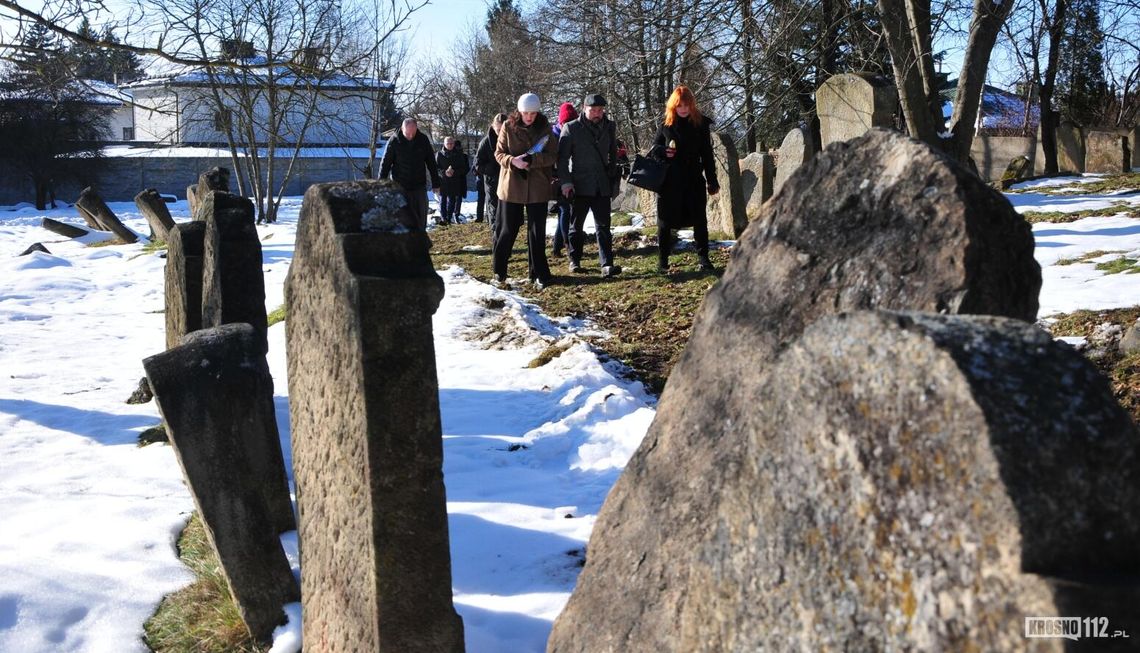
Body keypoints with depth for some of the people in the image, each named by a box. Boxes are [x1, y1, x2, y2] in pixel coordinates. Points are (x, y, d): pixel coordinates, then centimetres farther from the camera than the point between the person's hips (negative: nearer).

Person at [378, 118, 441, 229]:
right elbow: (385, 164, -3)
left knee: (421, 219, 4)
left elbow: (431, 163, 8)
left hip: (419, 187, 2)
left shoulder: (423, 140, 0)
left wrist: (435, 184, 8)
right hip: (400, 187, -2)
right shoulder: (394, 141, -7)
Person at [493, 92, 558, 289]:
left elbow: (553, 156, -4)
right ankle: (499, 271, 21)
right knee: (507, 230, 7)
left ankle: (539, 274, 13)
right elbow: (499, 153, 0)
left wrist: (531, 159, -20)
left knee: (537, 232, 5)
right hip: (511, 185, 0)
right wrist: (512, 161, -21)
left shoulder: (544, 128, -1)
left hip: (538, 187, 1)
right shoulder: (508, 126, -2)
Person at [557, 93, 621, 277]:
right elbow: (562, 157, -5)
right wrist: (565, 181, -13)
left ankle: (607, 265, -9)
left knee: (603, 226, -4)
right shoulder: (571, 128, -3)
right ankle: (575, 261, 22)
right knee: (576, 225, 9)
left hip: (602, 186, 2)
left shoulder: (609, 127, 9)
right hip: (580, 185, -2)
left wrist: (613, 177, 10)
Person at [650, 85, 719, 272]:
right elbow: (653, 150, 8)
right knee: (665, 222, 3)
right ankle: (662, 261, 12)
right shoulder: (665, 126, 1)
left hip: (694, 181, 1)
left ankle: (703, 257, 15)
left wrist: (712, 181, 5)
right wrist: (663, 152, -15)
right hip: (669, 182, 0)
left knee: (699, 220, 4)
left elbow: (707, 155, 6)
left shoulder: (701, 124, 2)